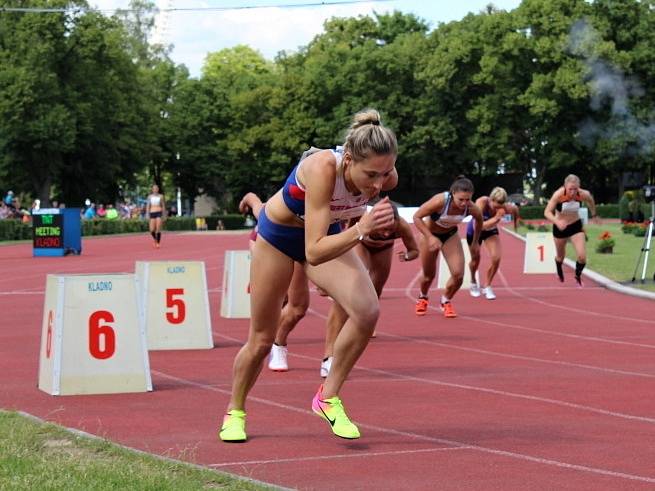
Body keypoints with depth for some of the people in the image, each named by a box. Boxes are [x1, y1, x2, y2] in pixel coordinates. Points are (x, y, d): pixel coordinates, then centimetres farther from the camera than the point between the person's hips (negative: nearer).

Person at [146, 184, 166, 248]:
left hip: (159, 212, -1)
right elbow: (148, 206, 9)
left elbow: (163, 206, 10)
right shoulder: (150, 196, 8)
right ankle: (154, 239, 25)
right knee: (152, 230, -6)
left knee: (158, 229, -12)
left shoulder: (160, 196, 6)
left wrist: (164, 215, 6)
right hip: (152, 213, 1)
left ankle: (158, 243, -5)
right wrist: (147, 214, 0)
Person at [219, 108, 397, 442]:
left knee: (367, 311, -23)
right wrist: (360, 230, -57)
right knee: (261, 341, 8)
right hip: (279, 233, -4)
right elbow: (314, 252, -45)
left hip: (328, 234, 4)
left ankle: (328, 398, -4)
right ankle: (235, 412, 35)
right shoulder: (323, 169, -42)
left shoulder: (385, 177, -27)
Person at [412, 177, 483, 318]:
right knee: (429, 275, 10)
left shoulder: (471, 208, -26)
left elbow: (479, 220, -1)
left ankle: (446, 301, 18)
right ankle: (422, 298, 44)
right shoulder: (440, 201, -37)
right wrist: (430, 237, -35)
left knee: (458, 275, -12)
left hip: (451, 235, 2)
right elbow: (417, 217, -28)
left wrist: (475, 242, 6)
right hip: (431, 233, -2)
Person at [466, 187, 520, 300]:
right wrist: (495, 218, -53)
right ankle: (473, 283, 44)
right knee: (475, 259, 12)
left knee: (496, 258, -16)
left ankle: (487, 287, 6)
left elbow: (515, 209, -7)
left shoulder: (506, 208, -32)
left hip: (491, 231, 2)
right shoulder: (481, 203, -40)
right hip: (474, 231, -2)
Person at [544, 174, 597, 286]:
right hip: (560, 227, -1)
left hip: (576, 226, 1)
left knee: (582, 257, -13)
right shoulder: (558, 195, -29)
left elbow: (591, 201, 3)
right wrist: (557, 221, -48)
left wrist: (593, 214, 18)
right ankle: (559, 273, 56)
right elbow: (547, 212, -30)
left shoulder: (583, 195, -22)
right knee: (560, 257, 19)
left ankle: (578, 277, 19)